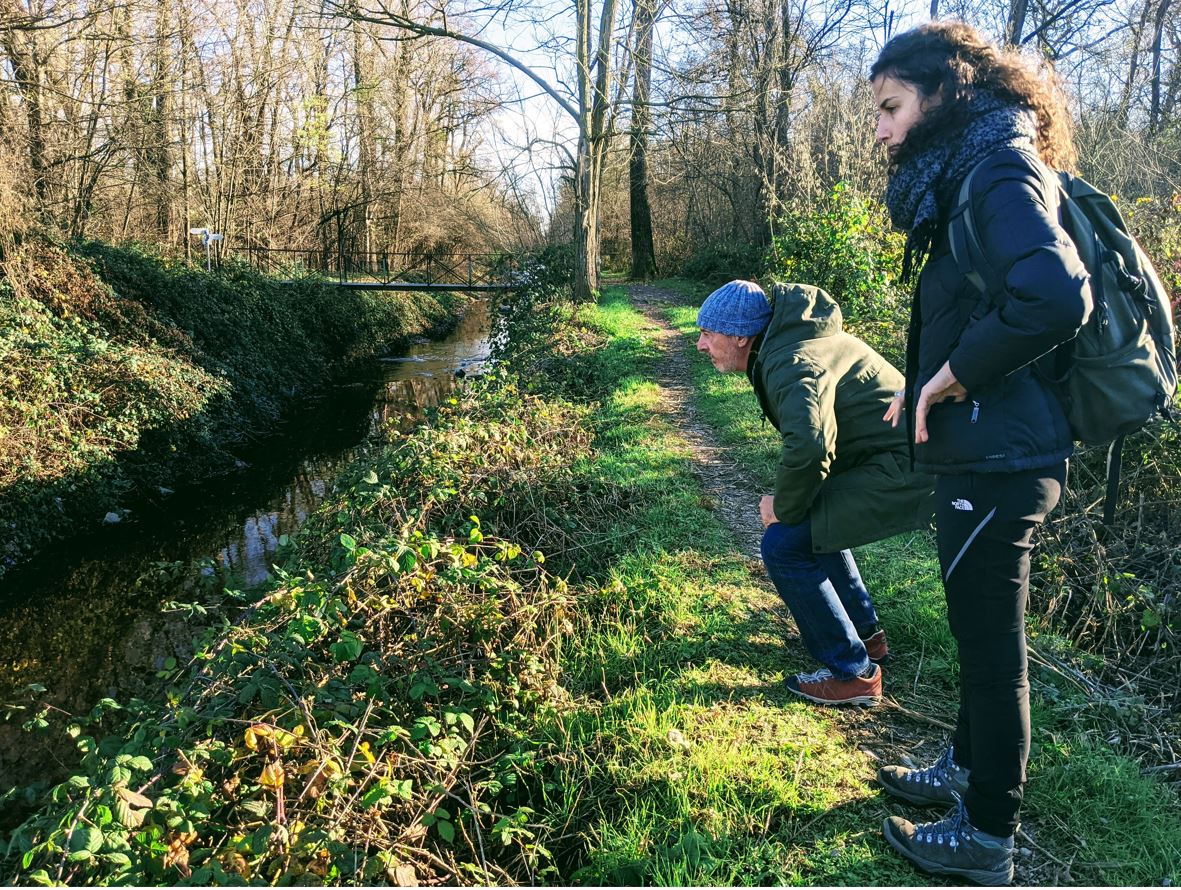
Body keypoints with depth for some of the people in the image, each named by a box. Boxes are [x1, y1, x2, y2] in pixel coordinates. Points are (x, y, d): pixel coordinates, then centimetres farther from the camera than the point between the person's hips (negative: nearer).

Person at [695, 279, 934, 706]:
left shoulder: (793, 364, -21)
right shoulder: (787, 342, 11)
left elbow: (807, 446, -39)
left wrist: (785, 507, -20)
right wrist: (792, 502, 13)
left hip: (903, 471, -10)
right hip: (905, 458, 10)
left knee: (784, 544, -11)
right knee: (809, 519, 24)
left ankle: (853, 674, 1)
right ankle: (866, 634, 33)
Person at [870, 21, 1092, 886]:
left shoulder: (1001, 173, -16)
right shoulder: (969, 178, 14)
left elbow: (1056, 295, -34)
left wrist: (958, 373, -21)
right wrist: (928, 384, 9)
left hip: (998, 463, -10)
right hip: (986, 452, 10)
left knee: (992, 643, 4)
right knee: (979, 631, 22)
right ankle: (966, 770, 41)